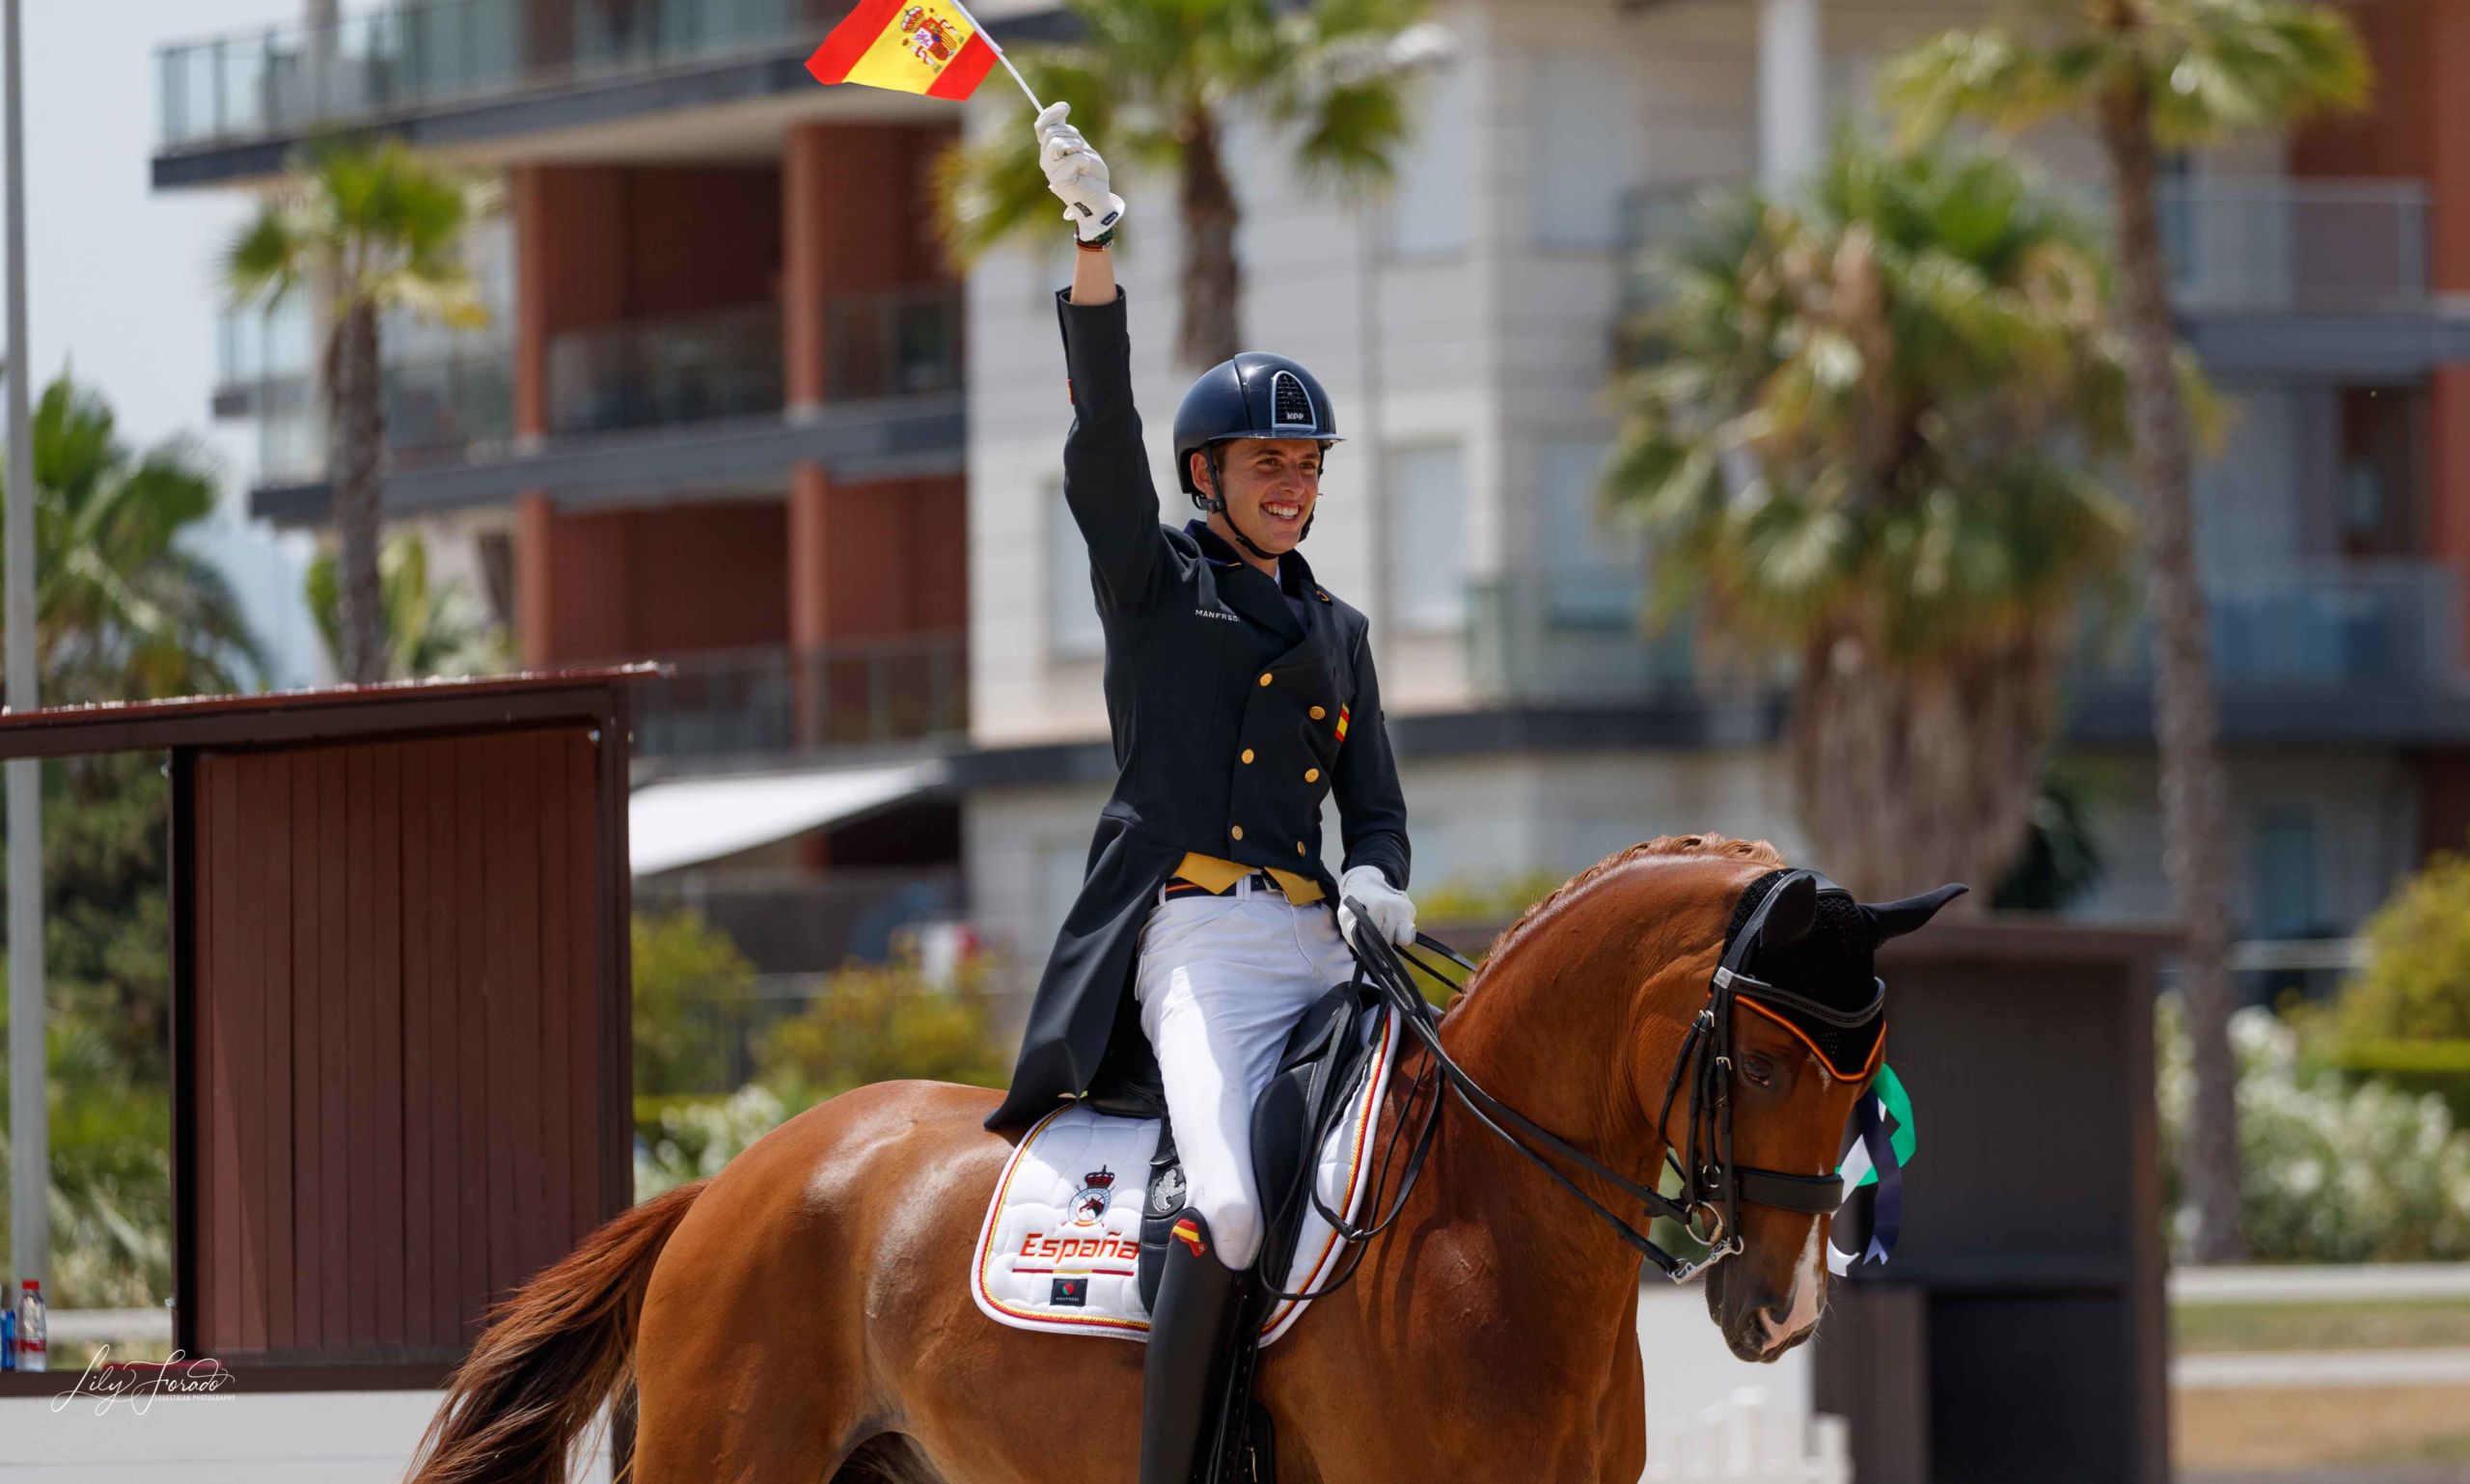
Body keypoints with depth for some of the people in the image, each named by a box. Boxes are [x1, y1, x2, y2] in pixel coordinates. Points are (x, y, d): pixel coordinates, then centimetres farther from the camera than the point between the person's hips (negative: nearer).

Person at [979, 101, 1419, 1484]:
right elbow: (1105, 434, -5)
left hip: (1318, 943, 6)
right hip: (1195, 936, -6)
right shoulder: (1154, 581, 10)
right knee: (1229, 1210, -27)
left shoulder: (1337, 630, 24)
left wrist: (1377, 879, -2)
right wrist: (1096, 246, -18)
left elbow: (1377, 804, 23)